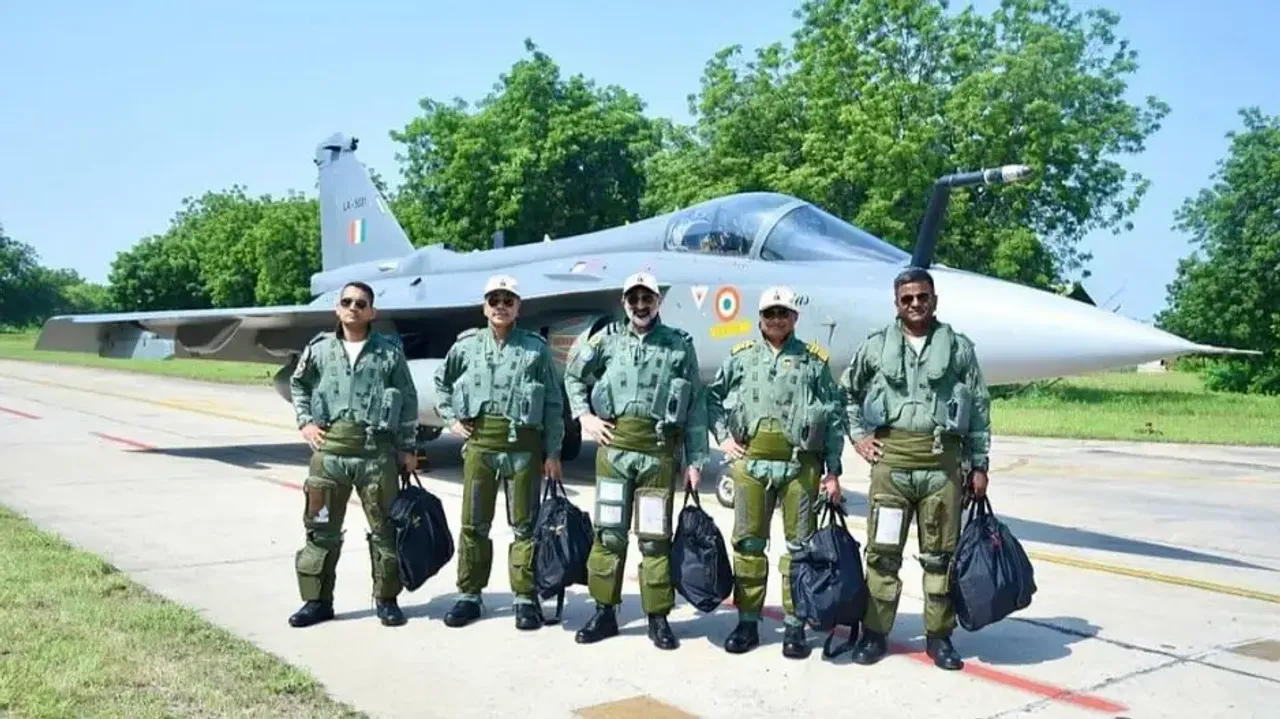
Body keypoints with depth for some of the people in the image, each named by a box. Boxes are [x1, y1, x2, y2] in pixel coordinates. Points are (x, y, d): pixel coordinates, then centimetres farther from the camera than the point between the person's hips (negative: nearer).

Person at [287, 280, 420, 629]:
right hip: (329, 449, 2)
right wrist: (305, 421, 11)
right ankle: (317, 600, 19)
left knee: (385, 528, 5)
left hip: (377, 450, -2)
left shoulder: (390, 351, 2)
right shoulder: (319, 348, 8)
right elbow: (298, 384, 24)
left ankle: (387, 599, 18)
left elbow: (408, 399, 6)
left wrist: (408, 447, 3)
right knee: (321, 528, 8)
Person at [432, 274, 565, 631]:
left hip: (523, 445, -2)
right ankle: (469, 595, 19)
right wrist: (451, 418, 11)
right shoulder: (466, 345, 7)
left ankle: (525, 598, 13)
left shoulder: (536, 348, 1)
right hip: (478, 443, 2)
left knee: (524, 524, 4)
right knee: (474, 524, 8)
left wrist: (553, 453, -2)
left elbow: (553, 404, 1)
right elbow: (441, 382, 24)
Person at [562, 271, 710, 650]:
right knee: (608, 533, 6)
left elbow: (695, 408, 3)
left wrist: (695, 460, -1)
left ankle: (658, 618, 14)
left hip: (659, 452, -1)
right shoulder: (608, 338, 9)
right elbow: (573, 374, 23)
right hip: (613, 448, 2)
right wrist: (584, 415, 9)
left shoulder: (680, 345, 4)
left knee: (655, 538, 4)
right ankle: (604, 611, 18)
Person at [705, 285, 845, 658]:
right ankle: (747, 622, 16)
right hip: (750, 461, 2)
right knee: (748, 543, 6)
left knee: (800, 543, 3)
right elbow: (712, 397, 22)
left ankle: (795, 624, 13)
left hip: (800, 463, -1)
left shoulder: (814, 360, 6)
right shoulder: (740, 356, 11)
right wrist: (723, 436, 8)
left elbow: (834, 417, 4)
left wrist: (833, 471, 0)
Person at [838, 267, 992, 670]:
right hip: (890, 460, 0)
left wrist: (979, 465, 4)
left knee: (940, 553, 6)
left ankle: (939, 635, 18)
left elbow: (979, 409, 7)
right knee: (883, 550, 4)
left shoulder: (959, 348, 7)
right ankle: (874, 632, 13)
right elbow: (847, 391, 21)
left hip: (943, 463, 0)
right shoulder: (876, 346, 8)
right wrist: (858, 435, 11)